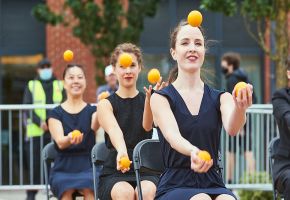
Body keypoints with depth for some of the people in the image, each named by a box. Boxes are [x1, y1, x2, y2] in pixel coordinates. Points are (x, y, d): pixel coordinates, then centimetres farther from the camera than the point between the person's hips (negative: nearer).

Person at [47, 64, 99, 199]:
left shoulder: (91, 110, 11)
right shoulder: (56, 113, 9)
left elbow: (94, 126, -14)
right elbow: (60, 142, -7)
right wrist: (70, 139, -33)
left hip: (88, 167, 0)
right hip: (63, 169, 0)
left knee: (89, 189, -32)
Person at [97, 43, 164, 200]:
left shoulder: (147, 100, 8)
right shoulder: (105, 104, 5)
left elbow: (147, 126, -15)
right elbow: (114, 130, -17)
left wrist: (150, 98, -36)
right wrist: (121, 151, -41)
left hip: (146, 171, 1)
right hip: (114, 173, -1)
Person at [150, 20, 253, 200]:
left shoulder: (221, 98, 10)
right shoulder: (161, 98, 3)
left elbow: (231, 128, -13)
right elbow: (173, 136, -17)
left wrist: (240, 109, -39)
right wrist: (193, 152, -42)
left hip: (213, 185, 2)